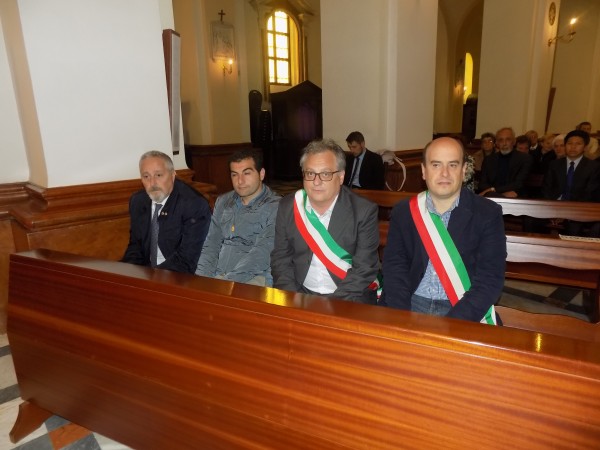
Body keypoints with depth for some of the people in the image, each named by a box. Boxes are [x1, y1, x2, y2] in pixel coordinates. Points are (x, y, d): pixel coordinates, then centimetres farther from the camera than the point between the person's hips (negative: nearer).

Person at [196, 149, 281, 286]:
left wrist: (225, 282, -22)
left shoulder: (275, 207, -5)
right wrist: (202, 279, -4)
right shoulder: (222, 202, 15)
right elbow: (211, 245, 12)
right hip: (217, 276, 4)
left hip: (256, 278, -4)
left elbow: (262, 254, -15)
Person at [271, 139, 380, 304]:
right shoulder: (287, 206, 0)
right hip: (302, 295, 2)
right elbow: (281, 260, 3)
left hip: (348, 300, -1)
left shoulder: (364, 211, -9)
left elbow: (364, 269, -11)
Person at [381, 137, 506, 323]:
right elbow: (395, 270, -2)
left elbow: (490, 280, -8)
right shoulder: (403, 212, 3)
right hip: (412, 305, 1)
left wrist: (449, 326, -20)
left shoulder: (487, 214, -2)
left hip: (461, 313, -1)